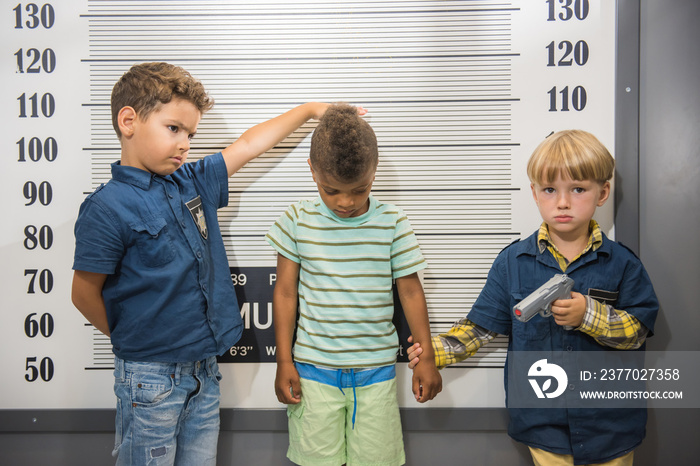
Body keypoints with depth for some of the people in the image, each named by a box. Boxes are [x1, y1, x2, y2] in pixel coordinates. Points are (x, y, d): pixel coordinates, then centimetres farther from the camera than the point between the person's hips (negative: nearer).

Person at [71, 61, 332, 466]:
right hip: (150, 376, -6)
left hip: (204, 369, 6)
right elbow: (85, 294, -10)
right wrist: (131, 339, 1)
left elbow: (249, 145, 12)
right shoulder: (108, 208, -16)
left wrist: (311, 109, 19)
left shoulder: (193, 182, 4)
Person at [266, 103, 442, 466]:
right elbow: (285, 292, 2)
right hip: (313, 369, 0)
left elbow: (410, 291, 3)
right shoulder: (298, 221, -3)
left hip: (376, 370, 0)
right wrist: (284, 361, 1)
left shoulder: (392, 223, -3)